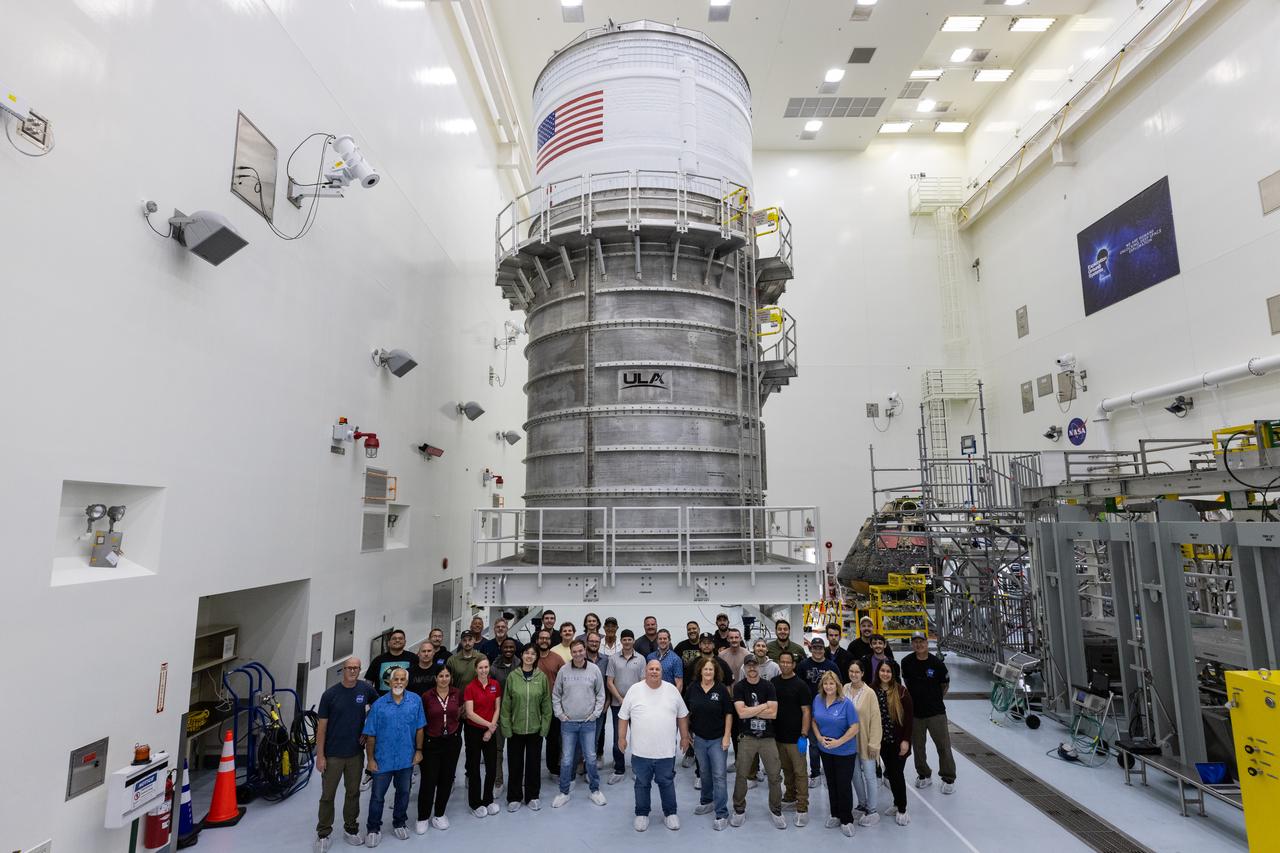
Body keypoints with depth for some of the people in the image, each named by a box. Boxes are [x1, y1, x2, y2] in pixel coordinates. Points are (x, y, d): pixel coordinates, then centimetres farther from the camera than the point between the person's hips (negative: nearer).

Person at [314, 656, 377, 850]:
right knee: (328, 795, 9)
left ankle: (350, 829, 30)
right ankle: (323, 834, 25)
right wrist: (320, 755, -8)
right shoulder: (330, 694, -12)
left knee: (353, 793, 15)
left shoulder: (366, 689, -6)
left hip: (356, 753, 2)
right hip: (333, 754, -2)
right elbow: (321, 726, -7)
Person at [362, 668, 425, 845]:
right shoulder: (379, 704, -11)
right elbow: (370, 735, -6)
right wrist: (370, 759, -6)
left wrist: (419, 750, -1)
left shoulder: (415, 701, -7)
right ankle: (374, 828, 31)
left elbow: (419, 728, 0)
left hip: (406, 758, 2)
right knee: (377, 795, 12)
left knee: (403, 792, 18)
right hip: (383, 759, -2)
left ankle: (399, 823, 38)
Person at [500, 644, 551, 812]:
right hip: (515, 729, -1)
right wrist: (506, 727, -7)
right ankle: (514, 797, 27)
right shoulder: (512, 676, -6)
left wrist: (545, 727, -4)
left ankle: (532, 796, 29)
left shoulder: (542, 677, -4)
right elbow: (506, 705, -3)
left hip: (535, 729, 1)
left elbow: (546, 705, 0)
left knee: (534, 763, 12)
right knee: (515, 764, 9)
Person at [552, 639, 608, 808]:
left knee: (591, 758, 8)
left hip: (588, 722, 0)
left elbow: (600, 694, 4)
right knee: (566, 760, 6)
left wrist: (595, 713, -3)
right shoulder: (563, 671, -4)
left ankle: (595, 790, 25)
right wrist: (559, 714, -2)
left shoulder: (594, 669, -4)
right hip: (568, 723, 0)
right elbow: (555, 695, 5)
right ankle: (564, 792, 22)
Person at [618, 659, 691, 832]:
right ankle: (642, 814, 31)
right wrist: (622, 737, 0)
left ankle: (670, 813, 30)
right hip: (641, 751, -1)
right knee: (642, 784, 14)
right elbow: (623, 716, 1)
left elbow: (682, 715, 8)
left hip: (666, 751, 1)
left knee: (667, 783, 14)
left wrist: (684, 737, 8)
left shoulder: (672, 690, -1)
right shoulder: (634, 690, -6)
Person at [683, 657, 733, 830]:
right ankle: (707, 801, 38)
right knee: (704, 772, 18)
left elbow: (729, 714, -6)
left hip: (718, 739, -3)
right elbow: (686, 712, 7)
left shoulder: (721, 689, -11)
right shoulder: (692, 688, -4)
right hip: (699, 738, 3)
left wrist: (727, 736, -9)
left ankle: (722, 814, 5)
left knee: (719, 775, -3)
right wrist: (686, 732, 7)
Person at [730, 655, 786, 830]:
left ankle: (776, 810, 24)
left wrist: (750, 710, -13)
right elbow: (741, 712, -15)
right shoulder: (739, 687, -4)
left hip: (768, 737, 1)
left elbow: (773, 713, -11)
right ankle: (739, 810, 22)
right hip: (747, 737, -1)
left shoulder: (768, 687, -1)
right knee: (741, 775, 5)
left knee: (774, 775, 5)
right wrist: (764, 706, -11)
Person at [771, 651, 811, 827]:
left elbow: (806, 712, -11)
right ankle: (790, 798, 33)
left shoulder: (800, 685, -10)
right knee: (786, 769, 18)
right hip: (778, 735, 5)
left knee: (800, 772, -1)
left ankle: (802, 808, 5)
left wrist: (803, 735, -16)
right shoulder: (773, 682, 4)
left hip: (795, 737, -5)